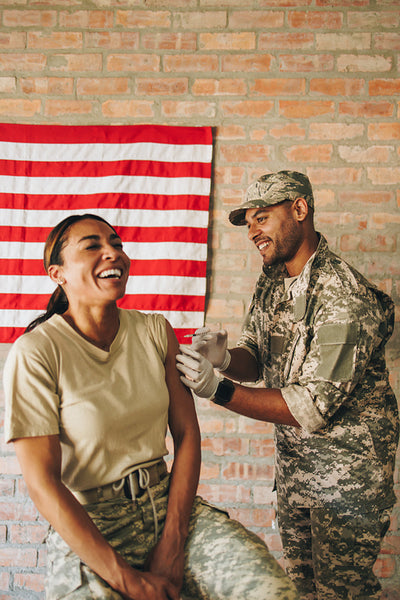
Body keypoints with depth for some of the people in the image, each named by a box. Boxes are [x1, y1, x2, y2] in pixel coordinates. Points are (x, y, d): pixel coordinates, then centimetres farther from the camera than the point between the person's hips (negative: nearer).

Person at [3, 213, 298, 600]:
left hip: (168, 505, 3)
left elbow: (187, 435, 1)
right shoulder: (35, 352, -12)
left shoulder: (155, 331, 2)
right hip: (86, 528, -3)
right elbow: (43, 484, -14)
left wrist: (173, 544, -8)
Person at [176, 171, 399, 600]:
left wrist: (217, 388, -32)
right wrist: (225, 359, -22)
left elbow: (311, 408, -28)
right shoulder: (270, 282, 1)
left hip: (347, 463, -7)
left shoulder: (346, 298, -26)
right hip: (291, 454, 7)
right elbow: (254, 360, 2)